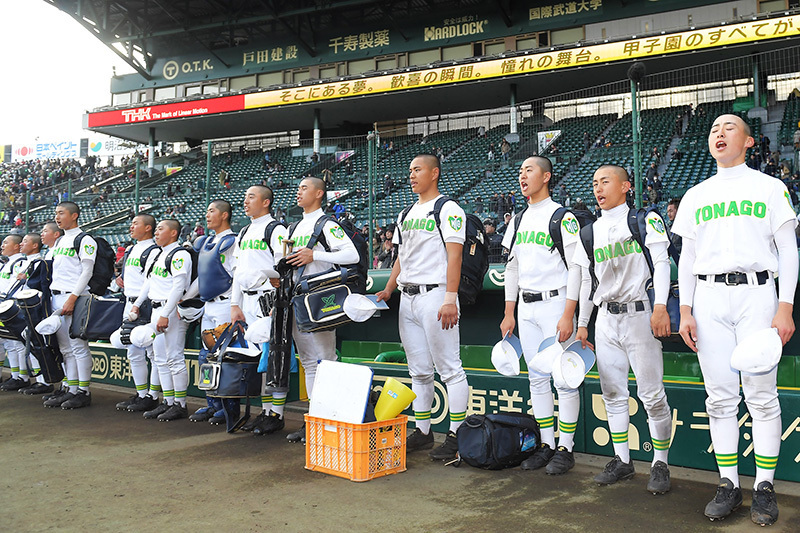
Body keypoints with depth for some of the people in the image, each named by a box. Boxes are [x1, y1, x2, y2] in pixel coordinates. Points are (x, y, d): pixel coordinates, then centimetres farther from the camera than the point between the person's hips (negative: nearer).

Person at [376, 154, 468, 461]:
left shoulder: (448, 210, -4)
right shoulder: (407, 214, 20)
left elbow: (454, 256, -13)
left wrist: (450, 299, -22)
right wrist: (388, 291, 14)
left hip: (434, 295, -8)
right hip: (407, 298, 8)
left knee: (450, 369, -4)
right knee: (419, 371, 13)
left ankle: (456, 435, 1)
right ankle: (422, 431, 22)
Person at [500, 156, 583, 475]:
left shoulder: (563, 218, -6)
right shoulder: (518, 221, 15)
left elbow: (576, 268, -11)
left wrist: (568, 315, -17)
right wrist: (508, 313, 13)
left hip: (554, 303, -7)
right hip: (525, 307, 7)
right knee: (537, 379, 10)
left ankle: (566, 448, 7)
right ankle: (546, 445, 19)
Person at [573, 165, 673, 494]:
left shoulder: (646, 220, 1)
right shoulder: (589, 232, 15)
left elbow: (661, 263, -7)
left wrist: (660, 307, -20)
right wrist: (582, 324, 15)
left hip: (638, 315, -5)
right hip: (605, 319, 5)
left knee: (652, 394, -4)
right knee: (613, 394, 8)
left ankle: (660, 463, 9)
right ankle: (622, 461, 19)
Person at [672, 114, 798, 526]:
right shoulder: (695, 196, 16)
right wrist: (685, 311, 5)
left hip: (756, 294, -2)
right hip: (709, 297, 3)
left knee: (761, 395, -3)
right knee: (720, 397, 3)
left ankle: (765, 487, 7)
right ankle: (729, 485, 12)